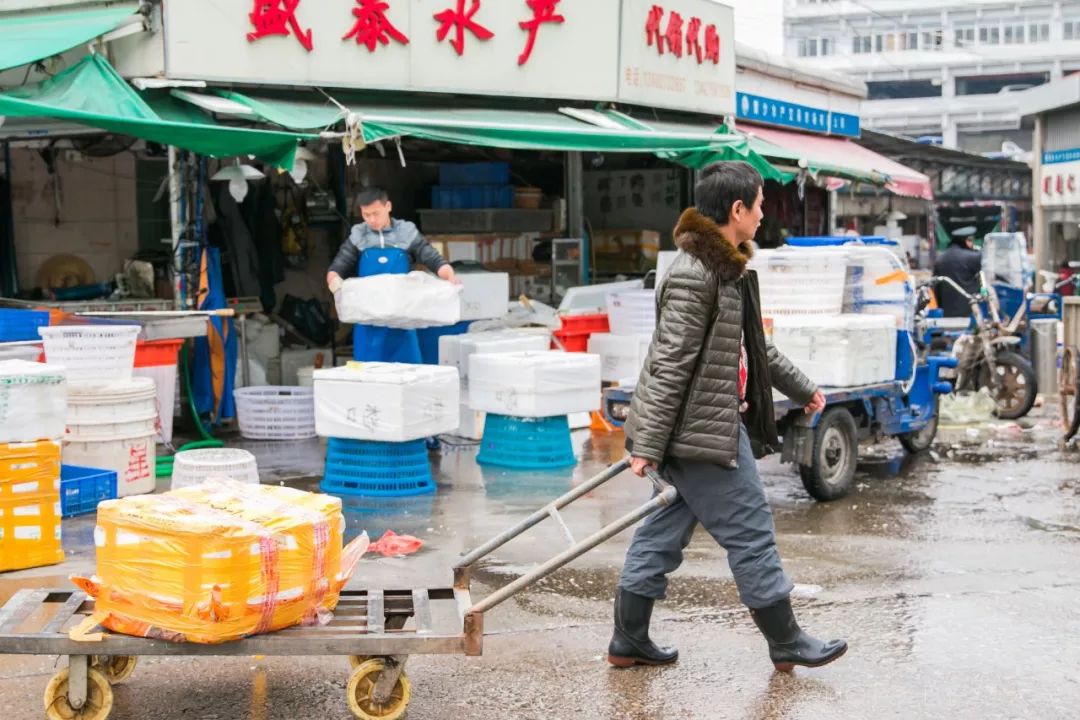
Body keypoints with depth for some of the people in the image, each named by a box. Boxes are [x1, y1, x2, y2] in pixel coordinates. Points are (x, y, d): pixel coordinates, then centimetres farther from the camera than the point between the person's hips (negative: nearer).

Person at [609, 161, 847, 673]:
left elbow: (753, 346, 27)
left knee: (668, 528, 13)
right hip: (698, 429, -10)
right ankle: (787, 644, 15)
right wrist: (648, 444, -22)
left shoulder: (726, 267, 14)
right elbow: (670, 364, -22)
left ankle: (629, 642, 20)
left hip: (713, 422, 10)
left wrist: (800, 388, 34)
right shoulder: (694, 274, -19)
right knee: (750, 532, 1)